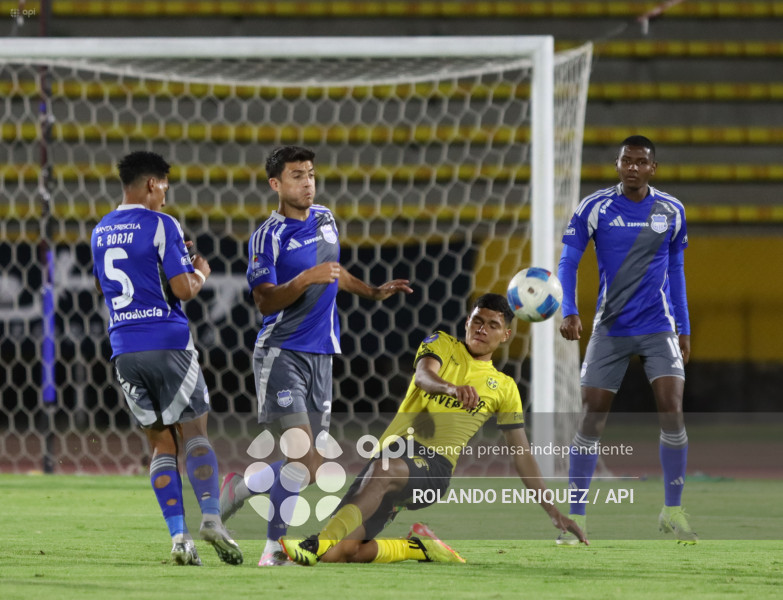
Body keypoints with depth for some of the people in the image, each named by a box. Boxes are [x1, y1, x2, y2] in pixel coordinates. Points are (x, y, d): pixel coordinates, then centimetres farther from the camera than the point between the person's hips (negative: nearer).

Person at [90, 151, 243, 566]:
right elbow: (183, 290, -13)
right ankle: (210, 517, -15)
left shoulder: (101, 231, 13)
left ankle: (178, 536, -4)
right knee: (194, 433, 3)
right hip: (168, 343, -5)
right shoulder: (161, 225, -7)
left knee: (161, 444, 7)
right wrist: (200, 273, 9)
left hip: (123, 347, 5)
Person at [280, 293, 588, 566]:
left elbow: (522, 453, 21)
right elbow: (424, 376, -7)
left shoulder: (504, 387, 19)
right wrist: (453, 388, -32)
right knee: (346, 551, -17)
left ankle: (320, 545, -49)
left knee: (384, 469, -40)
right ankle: (419, 547, 8)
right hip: (392, 452, 2)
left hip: (434, 466, -2)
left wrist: (552, 510, 15)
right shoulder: (443, 345, 17)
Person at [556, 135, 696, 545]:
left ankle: (673, 513, 2)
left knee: (672, 412, -12)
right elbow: (568, 261, -3)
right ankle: (575, 518, 5)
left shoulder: (671, 212, 4)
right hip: (610, 329, -1)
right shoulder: (594, 208, -4)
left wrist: (684, 328, 14)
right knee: (591, 419, -4)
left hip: (659, 328, 1)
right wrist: (569, 311, -19)